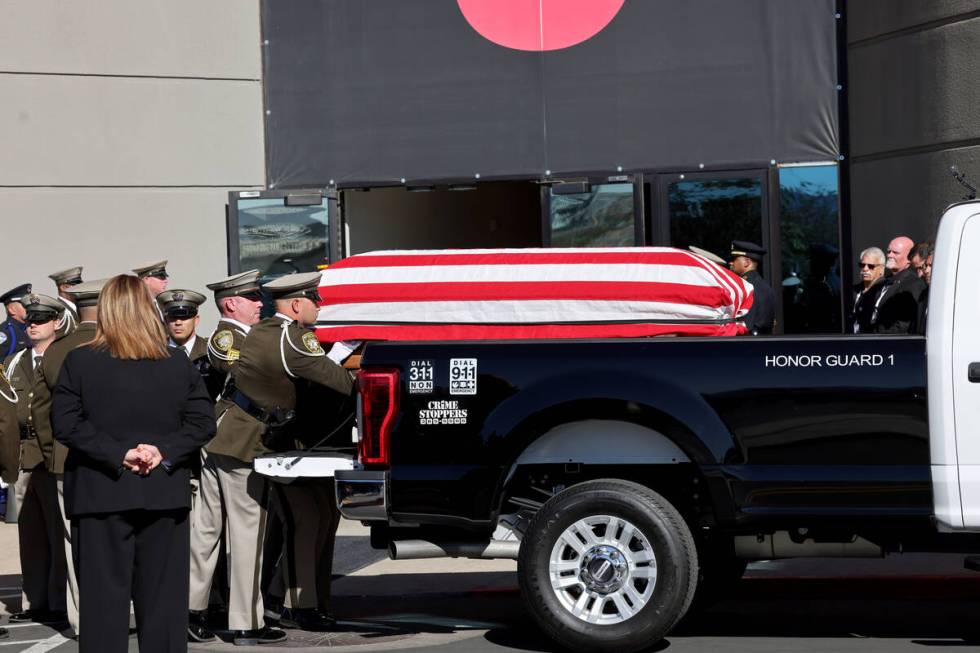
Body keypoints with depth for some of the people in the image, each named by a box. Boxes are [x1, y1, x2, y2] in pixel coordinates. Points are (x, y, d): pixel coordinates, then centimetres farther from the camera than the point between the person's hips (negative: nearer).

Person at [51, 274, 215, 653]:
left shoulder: (79, 362, -4)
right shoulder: (179, 364, 3)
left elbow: (65, 423, -11)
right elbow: (203, 421, -1)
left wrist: (117, 453, -12)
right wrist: (165, 451, -8)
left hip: (101, 495, -2)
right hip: (165, 495, 2)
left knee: (103, 595, 2)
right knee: (162, 596, 7)